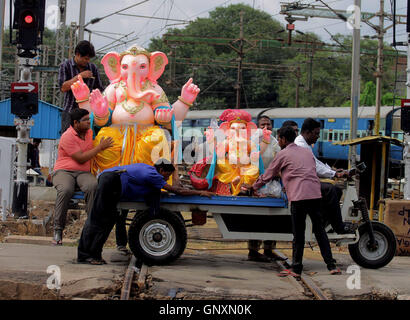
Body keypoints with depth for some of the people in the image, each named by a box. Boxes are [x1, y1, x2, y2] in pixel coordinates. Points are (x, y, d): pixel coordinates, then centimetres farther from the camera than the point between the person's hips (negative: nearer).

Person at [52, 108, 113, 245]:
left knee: (92, 186, -33)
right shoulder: (68, 136, -9)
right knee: (65, 190, -39)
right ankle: (58, 230, -27)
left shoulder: (89, 132, 15)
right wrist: (100, 147, -9)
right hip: (64, 171, -5)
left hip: (83, 172, 5)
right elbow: (80, 158, -13)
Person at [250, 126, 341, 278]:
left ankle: (296, 268, 4)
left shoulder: (283, 154, 6)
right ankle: (331, 266, 6)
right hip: (315, 194, 5)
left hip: (299, 197, -5)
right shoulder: (307, 152, 23)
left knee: (298, 233, -1)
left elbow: (268, 175, 14)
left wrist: (254, 187, 31)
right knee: (319, 230, 9)